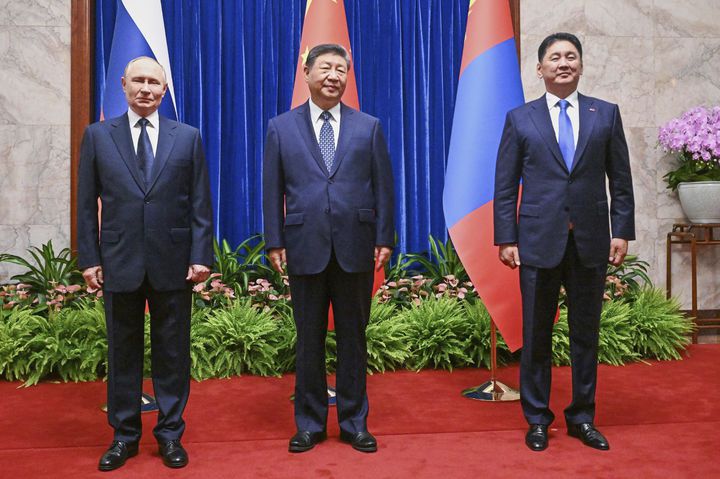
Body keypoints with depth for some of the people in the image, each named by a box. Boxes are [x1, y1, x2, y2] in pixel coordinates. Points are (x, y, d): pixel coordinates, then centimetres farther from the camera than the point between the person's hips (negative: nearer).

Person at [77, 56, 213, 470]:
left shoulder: (188, 137, 5)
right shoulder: (98, 136, 6)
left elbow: (201, 204, 3)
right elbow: (87, 203, 5)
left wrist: (201, 256, -5)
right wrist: (89, 258, -1)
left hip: (173, 263, 0)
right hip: (119, 263, 1)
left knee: (173, 352, 8)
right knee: (123, 352, 10)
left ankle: (170, 434, 21)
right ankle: (125, 435, 24)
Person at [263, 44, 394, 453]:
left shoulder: (369, 127, 7)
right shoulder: (281, 127, 6)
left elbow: (383, 187, 5)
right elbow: (273, 190, 5)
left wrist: (384, 238, -1)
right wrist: (274, 242, -1)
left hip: (355, 248, 0)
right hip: (305, 248, 0)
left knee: (353, 338, 9)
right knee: (309, 339, 9)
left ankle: (354, 423, 22)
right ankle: (310, 423, 22)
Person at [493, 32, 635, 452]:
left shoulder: (606, 114, 8)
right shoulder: (520, 119, 4)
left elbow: (621, 180, 7)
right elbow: (505, 187, 2)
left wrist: (622, 231, 0)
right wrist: (507, 239, -4)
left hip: (591, 243, 2)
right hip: (539, 241, -1)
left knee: (586, 334, 10)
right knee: (536, 335, 6)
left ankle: (582, 417, 26)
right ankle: (538, 418, 22)